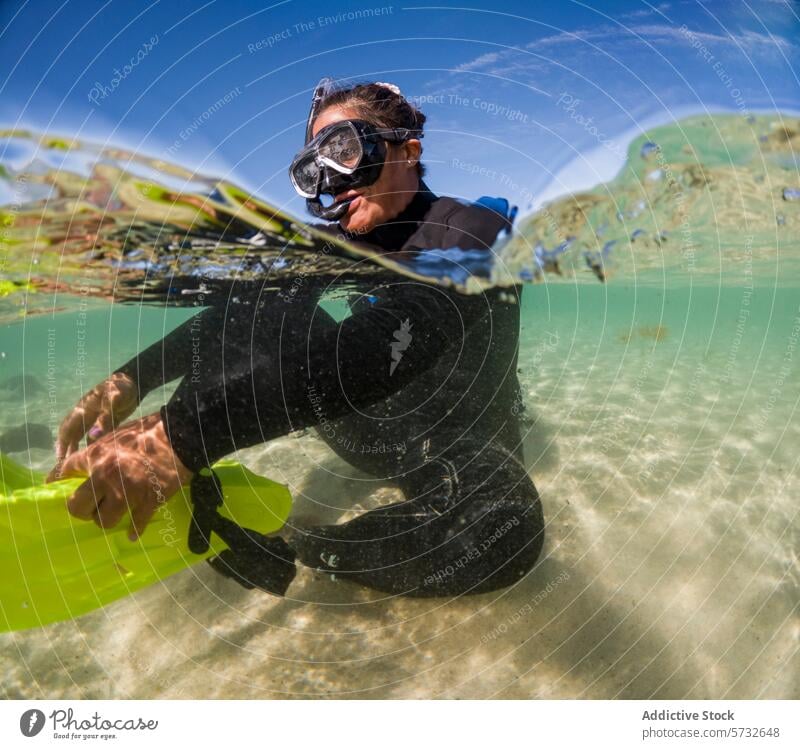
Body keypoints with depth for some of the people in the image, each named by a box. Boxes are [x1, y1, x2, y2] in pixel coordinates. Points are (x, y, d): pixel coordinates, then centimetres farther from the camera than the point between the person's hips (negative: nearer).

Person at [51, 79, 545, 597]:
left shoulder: (475, 233, -24)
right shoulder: (342, 241, -4)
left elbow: (381, 349, -41)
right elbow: (254, 311, -6)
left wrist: (183, 438, -49)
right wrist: (135, 378, -23)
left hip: (469, 452, -5)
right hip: (381, 432, 5)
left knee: (505, 529, -37)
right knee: (275, 330, -3)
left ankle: (294, 548, -17)